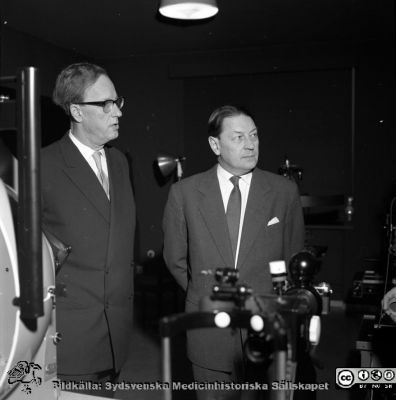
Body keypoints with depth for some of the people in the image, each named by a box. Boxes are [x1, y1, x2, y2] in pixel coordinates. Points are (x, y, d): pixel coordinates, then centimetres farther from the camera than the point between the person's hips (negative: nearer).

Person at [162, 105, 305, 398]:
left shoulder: (285, 192, -3)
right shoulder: (184, 193, -4)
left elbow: (294, 260, 7)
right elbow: (175, 258, 7)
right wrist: (203, 295, 10)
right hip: (210, 329, 0)